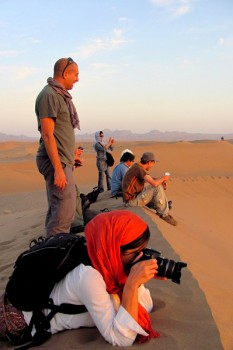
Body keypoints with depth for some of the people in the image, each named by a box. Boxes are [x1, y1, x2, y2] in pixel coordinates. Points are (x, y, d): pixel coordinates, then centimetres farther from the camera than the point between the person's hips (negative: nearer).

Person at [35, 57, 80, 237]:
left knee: (56, 210, 13)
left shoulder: (60, 95, 16)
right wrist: (58, 168, -21)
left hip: (63, 161, 10)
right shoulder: (49, 95, -12)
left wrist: (71, 153, 23)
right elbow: (47, 135, -18)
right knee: (65, 212, -11)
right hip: (57, 161, -10)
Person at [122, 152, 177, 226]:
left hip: (134, 196, 10)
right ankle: (164, 214, -4)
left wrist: (161, 180, 4)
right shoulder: (139, 168, -19)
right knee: (158, 187, -15)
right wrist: (163, 178, -7)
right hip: (133, 200, -10)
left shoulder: (137, 167, 10)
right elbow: (154, 183, -27)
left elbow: (150, 180, 21)